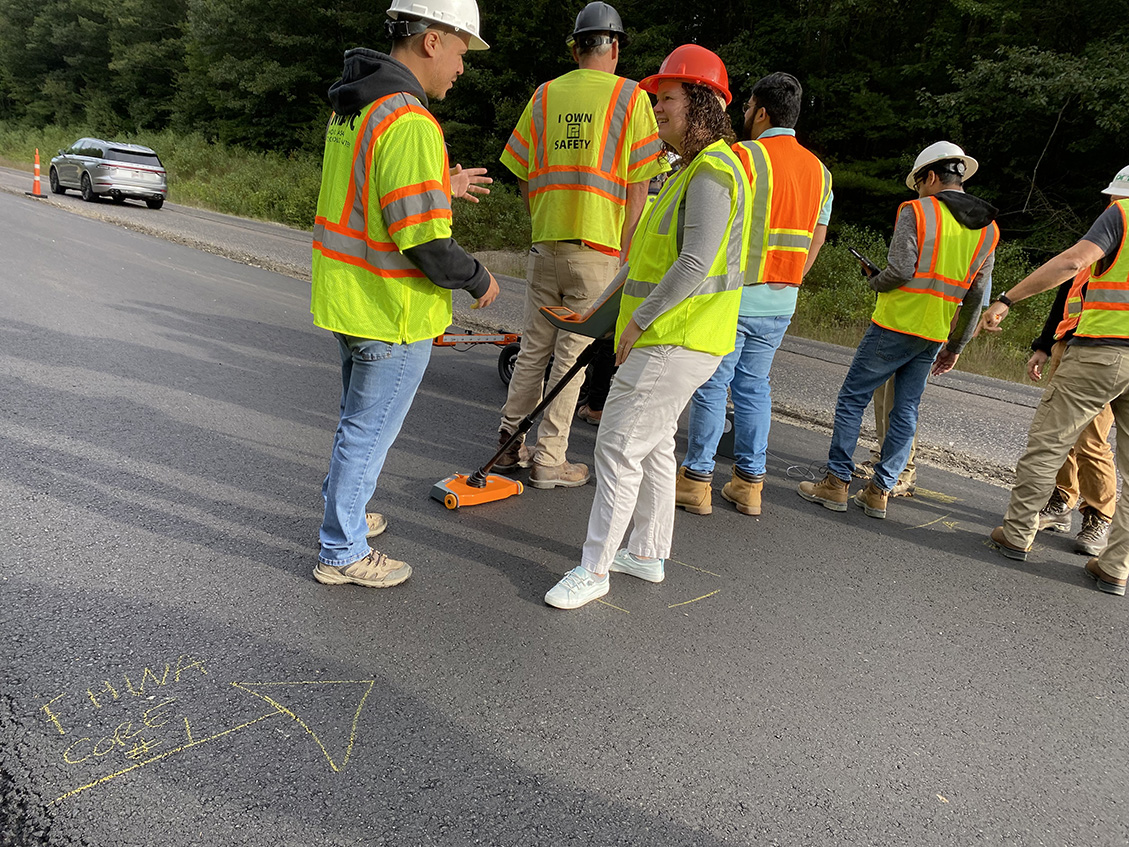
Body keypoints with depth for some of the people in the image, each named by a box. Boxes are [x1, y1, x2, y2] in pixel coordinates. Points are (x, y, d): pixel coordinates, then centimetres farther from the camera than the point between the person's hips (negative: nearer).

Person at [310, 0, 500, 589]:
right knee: (368, 431, 5)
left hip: (346, 298, 10)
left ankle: (344, 515, 44)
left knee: (359, 420, 25)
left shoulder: (352, 108, 8)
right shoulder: (410, 124, -24)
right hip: (392, 315, -10)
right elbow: (426, 246, -27)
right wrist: (478, 280, -10)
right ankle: (342, 554, 21)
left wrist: (441, 188, 25)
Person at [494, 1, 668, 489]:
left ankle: (509, 444, 19)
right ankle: (548, 461, 8)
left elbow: (524, 178, 11)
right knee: (571, 355, 2)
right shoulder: (631, 97, 0)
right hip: (598, 248, -3)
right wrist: (624, 252, -1)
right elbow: (637, 187, -5)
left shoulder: (545, 95, 10)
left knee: (534, 348, 14)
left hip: (545, 245, 4)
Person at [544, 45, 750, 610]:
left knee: (619, 447, -7)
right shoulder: (693, 168, 17)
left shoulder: (713, 171, -18)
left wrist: (638, 321, -20)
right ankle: (648, 553, 32)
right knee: (654, 443, 18)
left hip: (676, 343, -11)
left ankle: (594, 569, 4)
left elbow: (695, 264, -27)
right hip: (665, 337, 11)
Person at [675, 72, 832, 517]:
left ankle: (696, 480, 8)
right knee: (755, 386, 13)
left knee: (712, 385, 1)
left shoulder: (745, 156, -9)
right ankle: (749, 482, 17)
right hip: (781, 303, 6)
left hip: (734, 297, -6)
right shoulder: (819, 169, 12)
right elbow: (816, 239, 16)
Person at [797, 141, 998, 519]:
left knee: (852, 398, 4)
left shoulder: (916, 211, -7)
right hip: (934, 336, 6)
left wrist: (876, 282, 5)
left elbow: (901, 270, -18)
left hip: (896, 325, -6)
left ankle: (836, 483, 5)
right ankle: (879, 491, 13)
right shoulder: (988, 229, 11)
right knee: (906, 411, 10)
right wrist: (956, 345, 17)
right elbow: (976, 295, 11)